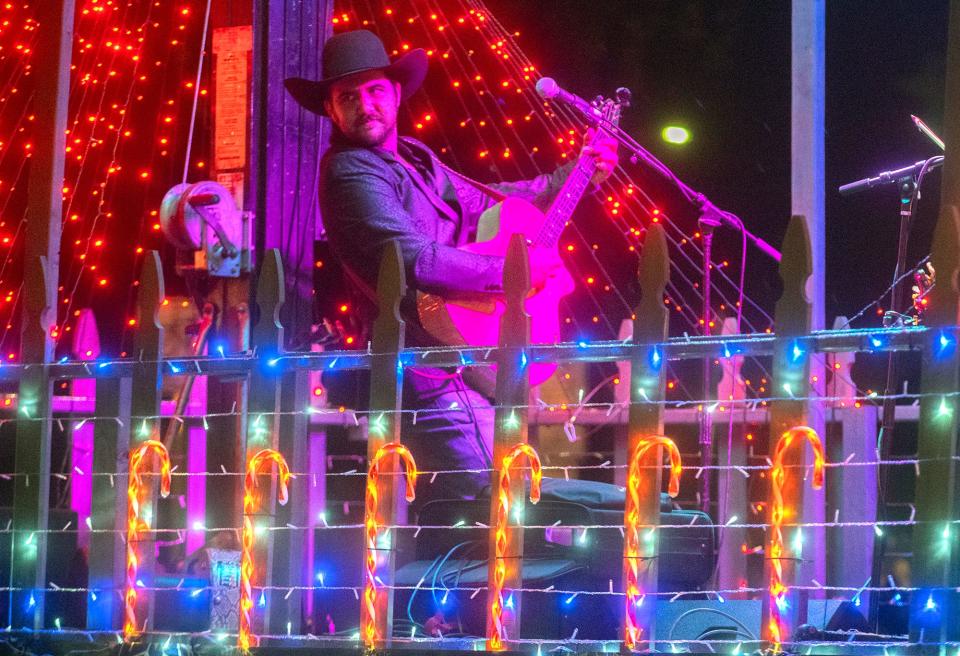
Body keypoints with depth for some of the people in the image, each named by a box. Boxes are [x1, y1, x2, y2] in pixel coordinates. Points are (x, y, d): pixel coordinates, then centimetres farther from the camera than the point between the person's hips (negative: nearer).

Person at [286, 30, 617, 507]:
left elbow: (486, 204, 30)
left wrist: (575, 173, 27)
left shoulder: (413, 157, 15)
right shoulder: (351, 172, -16)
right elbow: (417, 262, -28)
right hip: (435, 380, -10)